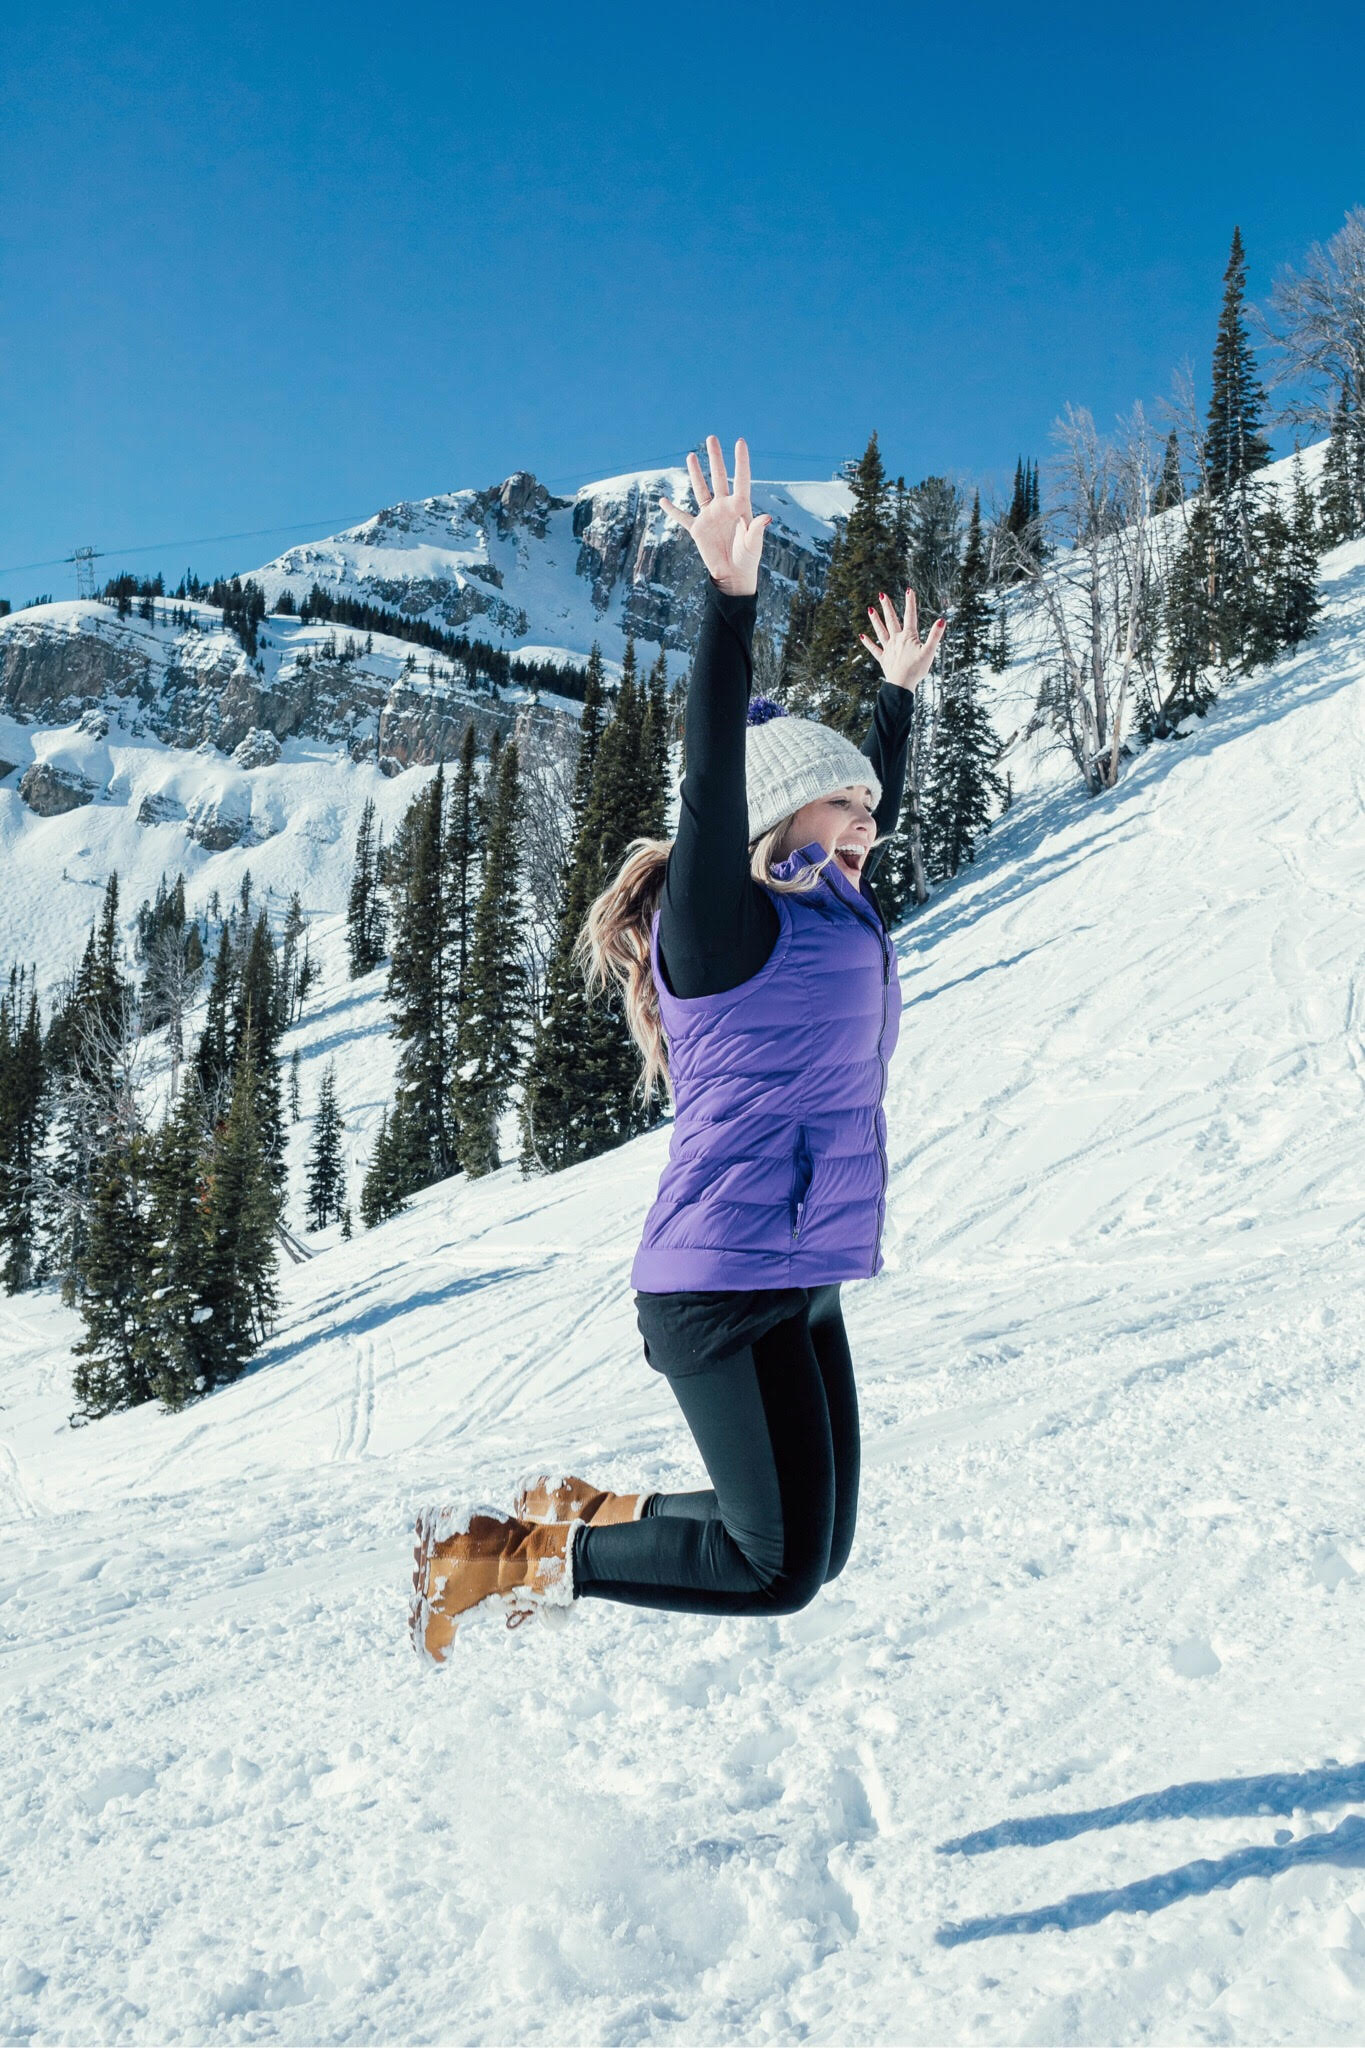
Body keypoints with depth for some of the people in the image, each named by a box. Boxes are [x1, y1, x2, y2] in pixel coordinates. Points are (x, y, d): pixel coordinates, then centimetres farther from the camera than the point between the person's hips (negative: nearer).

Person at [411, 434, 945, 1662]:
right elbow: (715, 780, -23)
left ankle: (581, 1515, 24)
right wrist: (731, 599, -28)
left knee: (815, 1553, 10)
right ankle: (507, 1556, 5)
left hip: (799, 1286, 10)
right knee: (777, 1569, -9)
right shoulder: (722, 919, -8)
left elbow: (878, 804, 34)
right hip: (725, 1278, -10)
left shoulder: (830, 911, 17)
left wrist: (901, 693, 42)